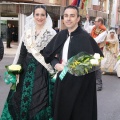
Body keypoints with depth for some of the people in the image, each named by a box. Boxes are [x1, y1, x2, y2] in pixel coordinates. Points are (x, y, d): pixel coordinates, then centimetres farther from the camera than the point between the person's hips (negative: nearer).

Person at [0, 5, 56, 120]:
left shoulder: (51, 33, -4)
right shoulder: (28, 31, 7)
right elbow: (22, 52, 9)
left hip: (42, 72, -4)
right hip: (27, 70, 4)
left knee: (39, 100, 0)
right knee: (20, 98, 7)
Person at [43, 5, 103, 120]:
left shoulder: (85, 37, -14)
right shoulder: (61, 35, 5)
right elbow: (47, 52, 15)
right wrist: (56, 64, -3)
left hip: (80, 83, -6)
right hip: (63, 80, 6)